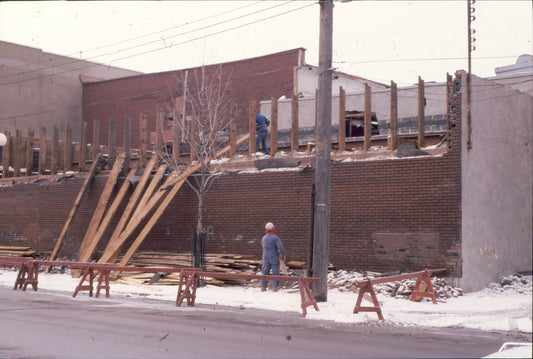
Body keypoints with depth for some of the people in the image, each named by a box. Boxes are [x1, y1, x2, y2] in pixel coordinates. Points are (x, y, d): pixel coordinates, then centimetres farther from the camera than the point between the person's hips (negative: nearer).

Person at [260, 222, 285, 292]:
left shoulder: (264, 238, 6)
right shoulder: (275, 238, -13)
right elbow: (281, 247, -22)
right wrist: (283, 255, -6)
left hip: (266, 257, 5)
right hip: (274, 257, -5)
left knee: (265, 272, 10)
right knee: (275, 272, 4)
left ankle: (263, 287, 11)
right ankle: (275, 287, 1)